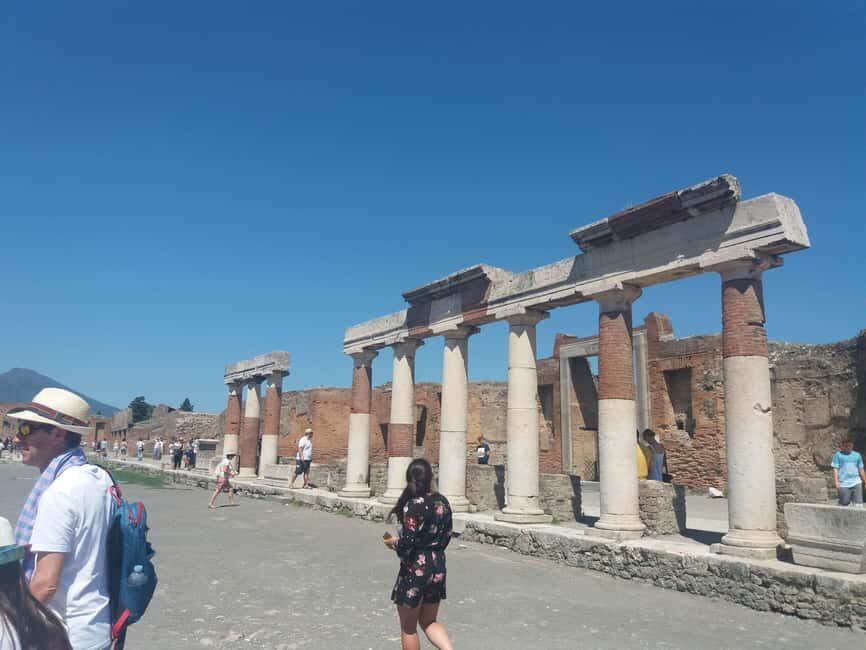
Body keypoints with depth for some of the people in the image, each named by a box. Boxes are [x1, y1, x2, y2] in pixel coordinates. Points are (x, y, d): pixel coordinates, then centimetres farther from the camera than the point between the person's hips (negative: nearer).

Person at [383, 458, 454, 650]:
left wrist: (392, 542, -1)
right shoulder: (443, 502, 1)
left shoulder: (413, 505, -19)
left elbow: (407, 544, -21)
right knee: (429, 622, 22)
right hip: (438, 567, 6)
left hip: (415, 569, -6)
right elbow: (446, 537, 9)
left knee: (408, 628, 14)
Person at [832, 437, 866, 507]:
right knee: (844, 503, 1)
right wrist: (836, 481, -11)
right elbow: (835, 469, -2)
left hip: (856, 483, 3)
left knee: (859, 504, -3)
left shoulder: (857, 455, 11)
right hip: (844, 484, -3)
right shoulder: (838, 455, 1)